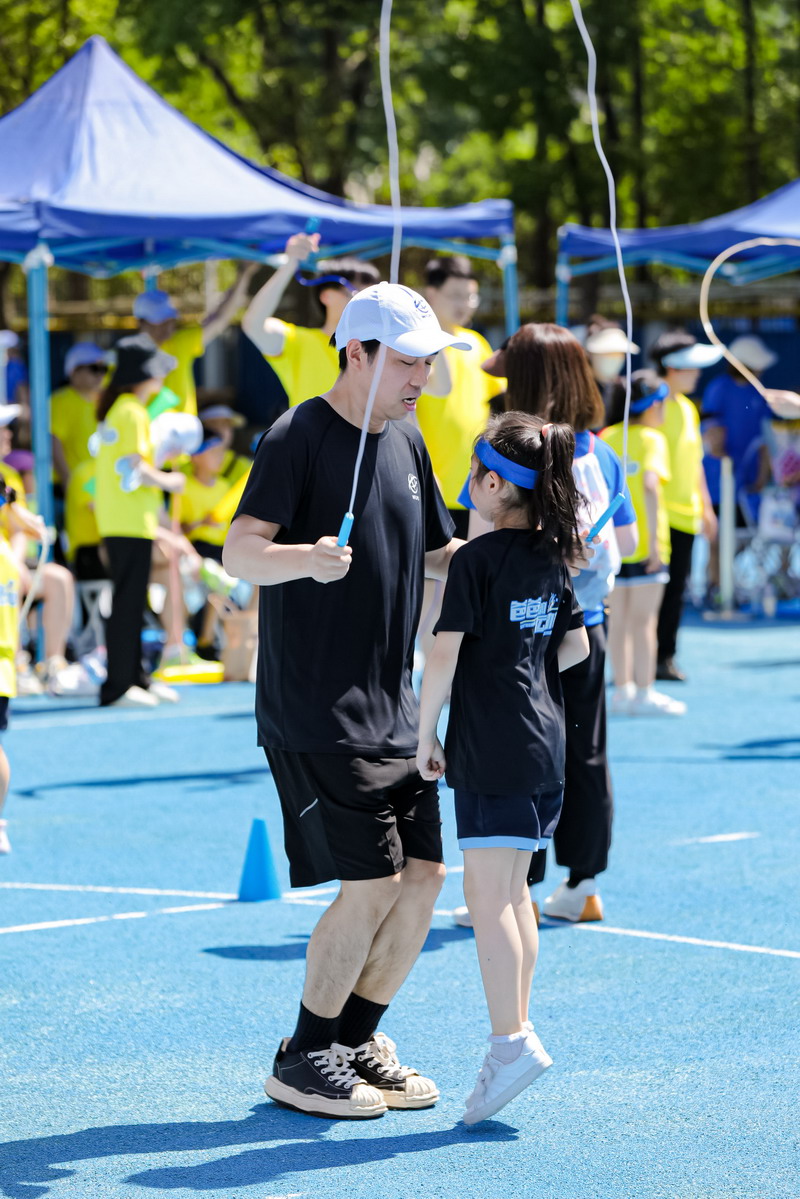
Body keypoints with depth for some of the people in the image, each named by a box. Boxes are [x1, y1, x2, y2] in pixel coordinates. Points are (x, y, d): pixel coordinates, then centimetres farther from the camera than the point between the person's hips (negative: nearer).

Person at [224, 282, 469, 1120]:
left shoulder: (406, 443, 13)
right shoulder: (298, 436, -11)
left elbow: (432, 556, 23)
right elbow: (239, 551, -21)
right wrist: (304, 559, -41)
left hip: (391, 707, 8)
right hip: (312, 712, -8)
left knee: (423, 877, 5)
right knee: (373, 883, -11)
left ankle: (354, 1040, 22)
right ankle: (302, 1061, 6)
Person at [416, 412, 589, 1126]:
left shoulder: (479, 559, -12)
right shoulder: (552, 557, 10)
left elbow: (446, 656, -15)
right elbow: (576, 646, 19)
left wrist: (425, 737, -6)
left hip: (492, 746, -8)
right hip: (544, 741, 8)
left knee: (487, 894, -8)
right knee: (513, 891, 14)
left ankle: (513, 1040, -14)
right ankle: (516, 1028, 17)